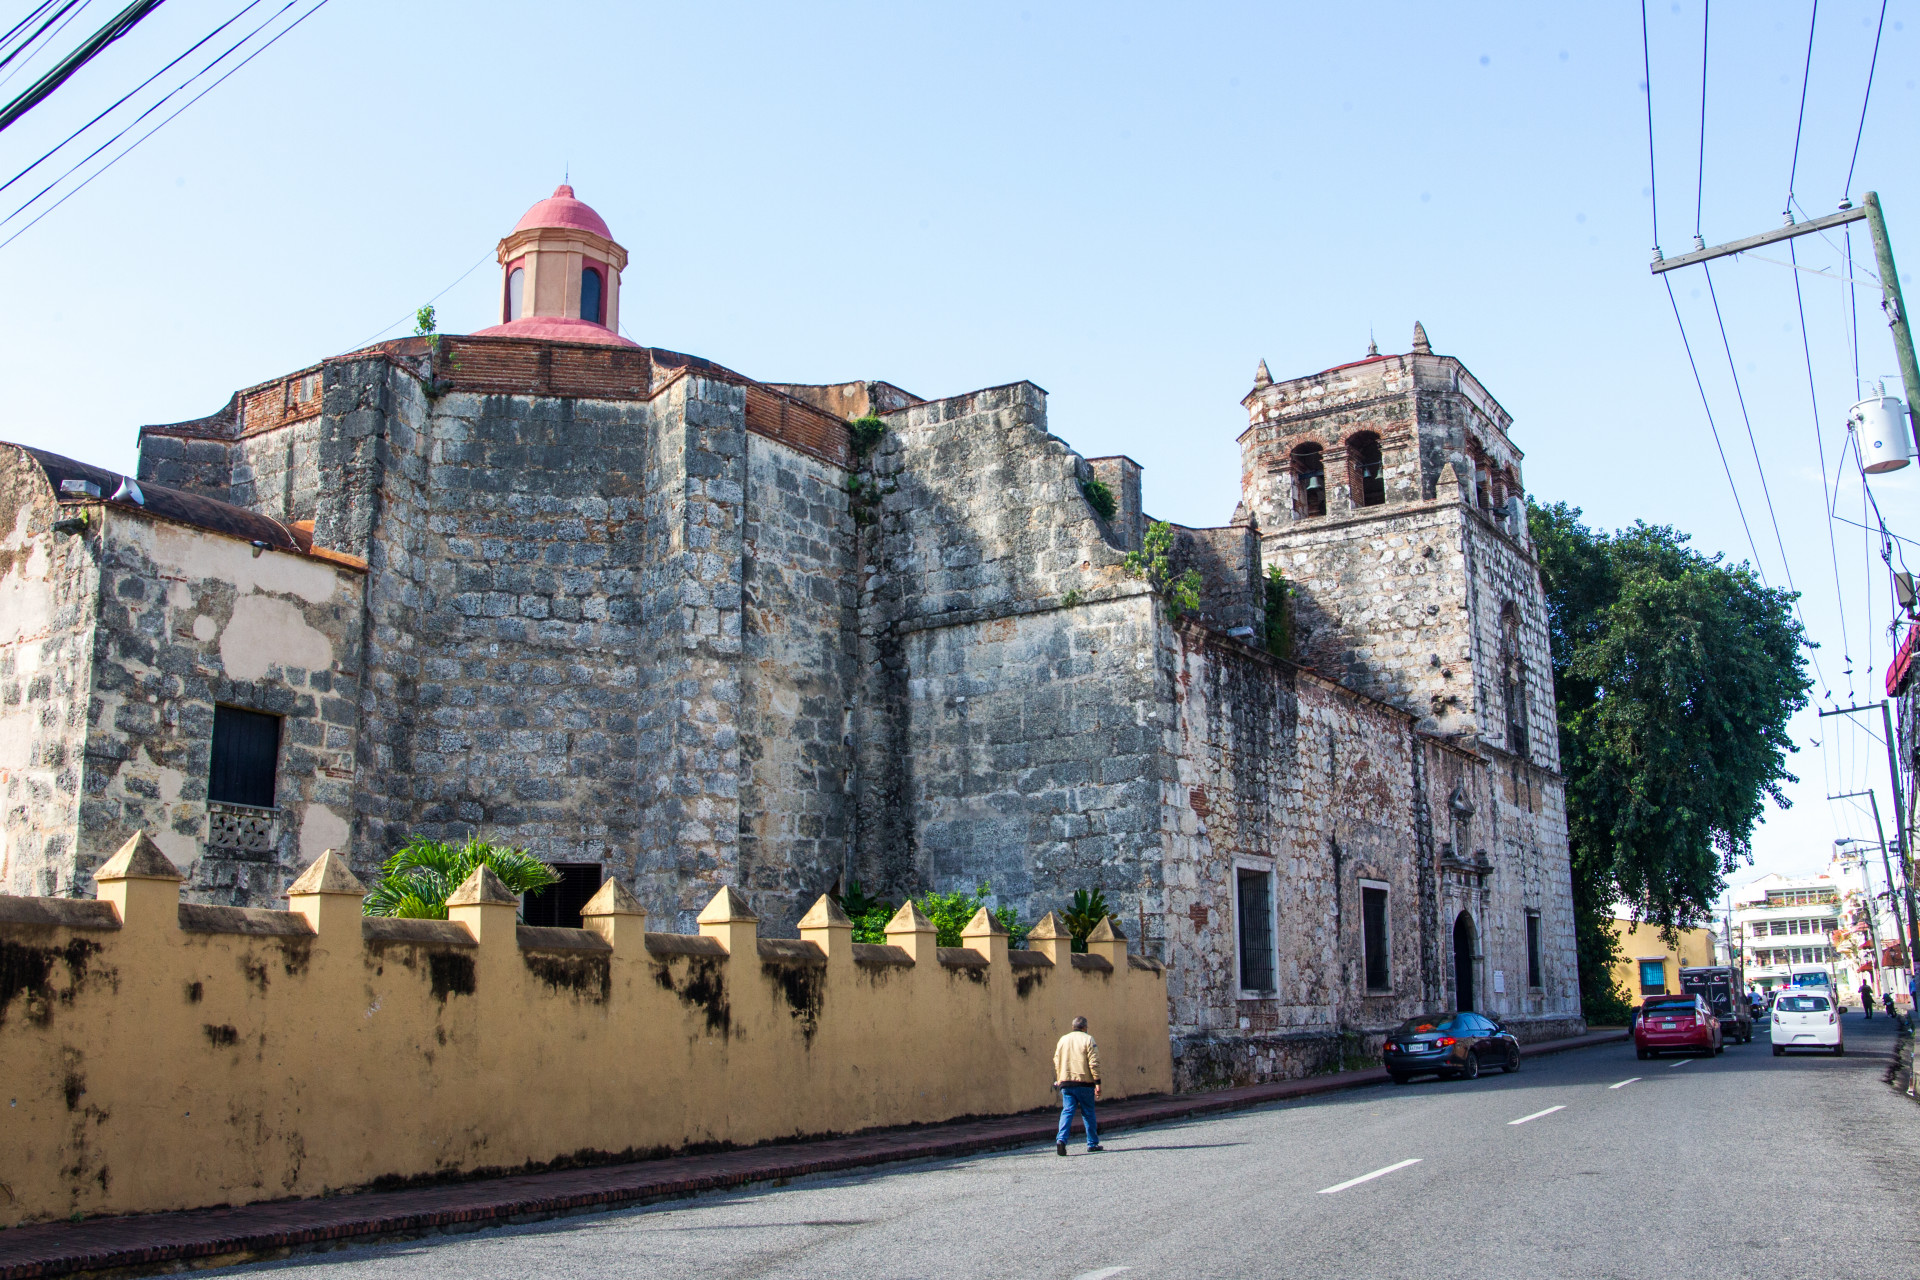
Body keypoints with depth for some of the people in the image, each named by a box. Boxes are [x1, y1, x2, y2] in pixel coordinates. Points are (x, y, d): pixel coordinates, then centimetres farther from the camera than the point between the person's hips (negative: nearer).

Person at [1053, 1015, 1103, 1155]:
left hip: (1066, 1082, 3)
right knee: (1088, 1113, 9)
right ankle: (1092, 1143, 16)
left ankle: (1061, 1139, -20)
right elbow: (1094, 1063, -9)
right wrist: (1097, 1083, -8)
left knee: (1067, 1111, -1)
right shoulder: (1088, 1040, -3)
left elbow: (1057, 1062, 14)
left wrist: (1058, 1080, 23)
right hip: (1084, 1082, -3)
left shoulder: (1063, 1040, 11)